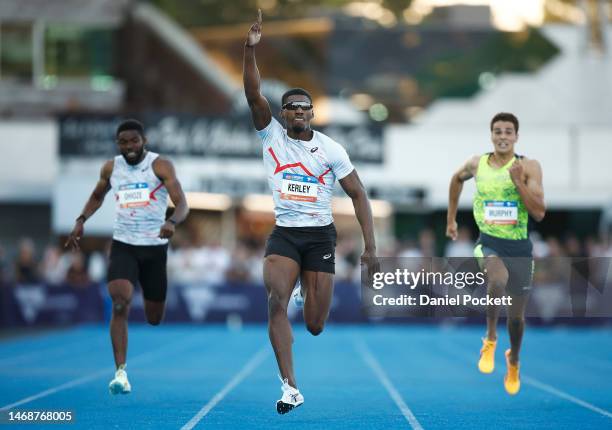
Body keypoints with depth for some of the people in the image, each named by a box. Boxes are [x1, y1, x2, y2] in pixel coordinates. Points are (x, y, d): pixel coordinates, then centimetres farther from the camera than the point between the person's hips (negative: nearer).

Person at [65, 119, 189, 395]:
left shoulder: (160, 166, -7)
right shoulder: (111, 168, 5)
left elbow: (182, 203, -16)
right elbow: (97, 196, 25)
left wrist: (172, 222, -38)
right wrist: (81, 220, 9)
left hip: (154, 247, -1)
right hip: (123, 245, 1)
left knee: (154, 319, 10)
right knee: (120, 305, -23)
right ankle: (121, 373, -24)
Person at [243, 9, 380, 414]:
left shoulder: (331, 149, -3)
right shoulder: (271, 135, -1)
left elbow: (358, 194, -1)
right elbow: (254, 95, -14)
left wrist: (370, 247, -8)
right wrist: (250, 50, -28)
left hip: (321, 236, 0)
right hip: (284, 233, 0)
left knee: (315, 326, 1)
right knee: (276, 300, -24)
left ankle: (312, 289, 41)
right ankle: (290, 387, -20)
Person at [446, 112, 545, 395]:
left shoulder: (529, 167, -7)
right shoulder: (477, 164, 0)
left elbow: (540, 213, -14)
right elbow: (457, 179, 23)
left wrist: (519, 181, -24)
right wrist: (451, 219, 25)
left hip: (519, 247, 0)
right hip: (488, 243, 0)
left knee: (517, 316, 11)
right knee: (498, 280, -36)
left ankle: (513, 360, 44)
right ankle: (490, 339, -12)